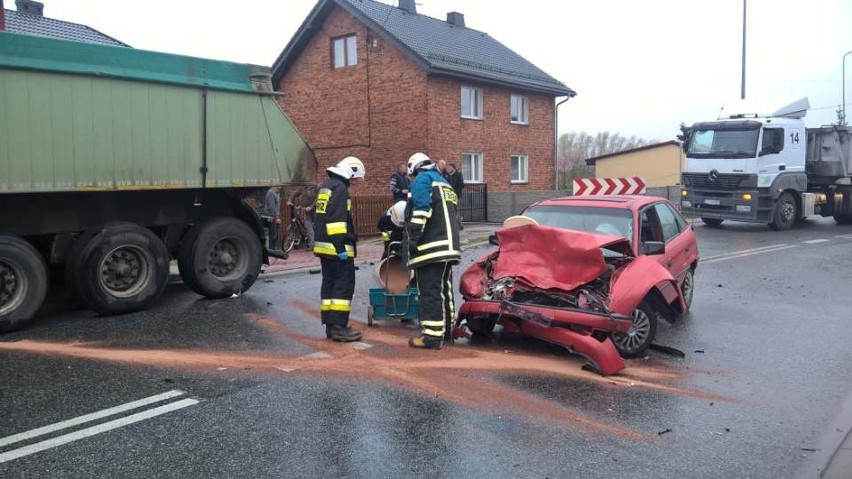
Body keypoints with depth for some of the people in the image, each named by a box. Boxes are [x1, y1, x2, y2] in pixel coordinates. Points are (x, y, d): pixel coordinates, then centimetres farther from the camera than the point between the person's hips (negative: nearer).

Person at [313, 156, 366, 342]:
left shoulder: (325, 187, 20)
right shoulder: (340, 187, -12)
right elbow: (336, 219, -22)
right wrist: (341, 246, -24)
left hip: (323, 245, 10)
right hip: (336, 247, -10)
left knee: (329, 284, 11)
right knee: (344, 285, -7)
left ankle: (330, 325, 14)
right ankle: (339, 326, -8)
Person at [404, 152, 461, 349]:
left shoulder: (422, 178, 0)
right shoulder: (444, 183, 28)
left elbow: (420, 209, -16)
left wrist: (414, 236, -19)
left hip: (431, 246, -9)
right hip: (448, 245, 9)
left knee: (430, 291, -10)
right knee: (444, 288, 16)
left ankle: (432, 335, -11)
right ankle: (446, 329, 25)